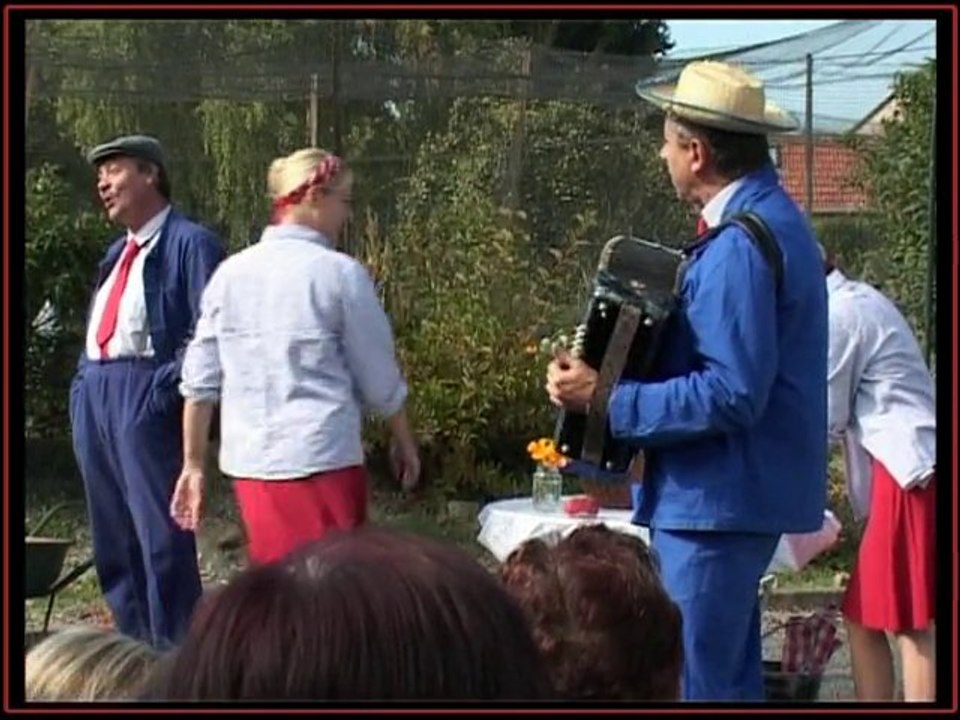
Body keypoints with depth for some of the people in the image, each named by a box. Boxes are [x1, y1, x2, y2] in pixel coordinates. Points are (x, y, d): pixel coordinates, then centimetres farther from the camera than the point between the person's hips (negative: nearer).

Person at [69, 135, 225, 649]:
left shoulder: (190, 244, -5)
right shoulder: (117, 253, 23)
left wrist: (166, 386, -20)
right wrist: (83, 384, 11)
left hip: (144, 396, -9)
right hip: (93, 398, 9)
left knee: (161, 538, -7)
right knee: (113, 542, 12)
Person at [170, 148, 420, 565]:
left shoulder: (230, 274, 7)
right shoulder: (340, 273, -6)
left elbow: (199, 381, 8)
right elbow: (379, 380, 1)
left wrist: (194, 464, 16)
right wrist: (404, 442, 17)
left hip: (249, 461, 5)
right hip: (322, 459, -5)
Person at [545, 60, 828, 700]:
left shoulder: (739, 246, -20)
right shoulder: (772, 217, 13)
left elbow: (730, 395, -25)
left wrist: (606, 399, -20)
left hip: (718, 500, -11)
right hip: (738, 496, 11)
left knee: (690, 684, -4)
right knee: (730, 678, 18)